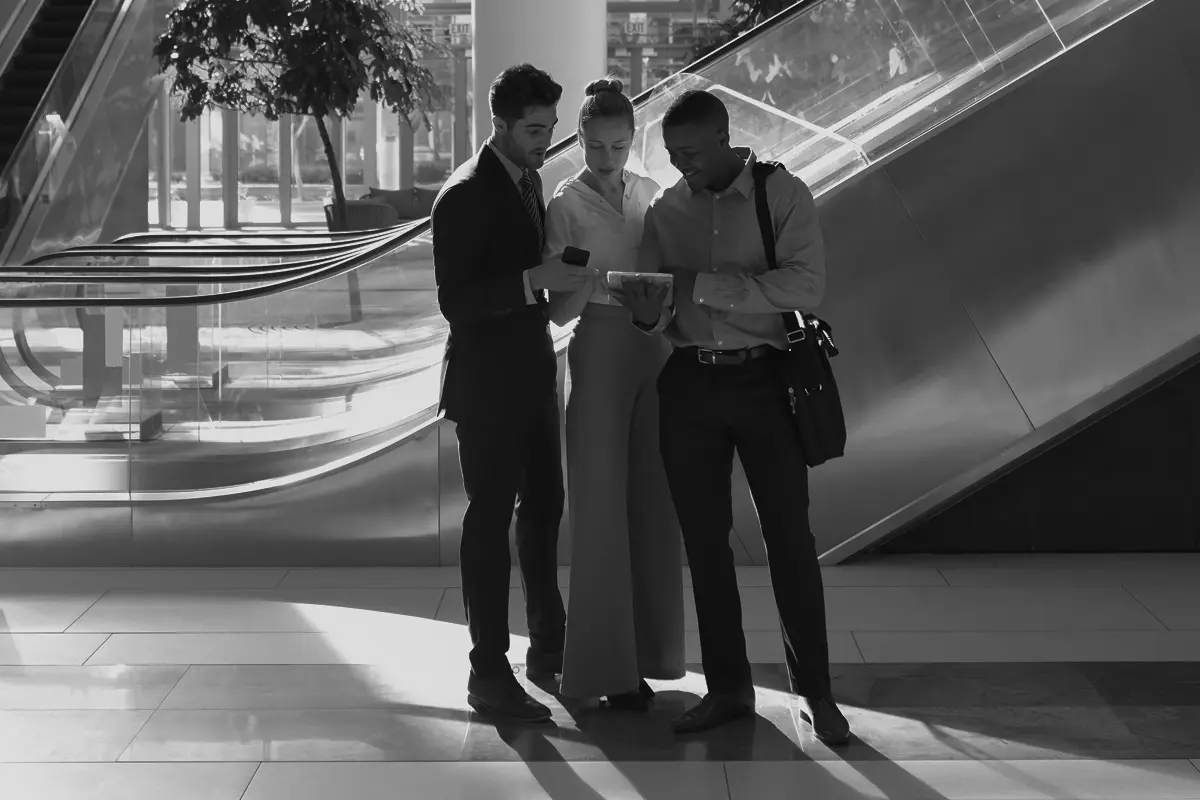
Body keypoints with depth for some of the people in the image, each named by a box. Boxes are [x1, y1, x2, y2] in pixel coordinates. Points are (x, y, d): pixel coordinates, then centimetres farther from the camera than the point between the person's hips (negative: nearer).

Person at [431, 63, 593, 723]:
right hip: (486, 381, -9)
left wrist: (560, 277, 7)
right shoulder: (465, 196, -17)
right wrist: (535, 279, -29)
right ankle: (489, 674, 0)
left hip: (532, 374, 9)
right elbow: (455, 301, -22)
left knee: (543, 506, 16)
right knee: (490, 517, -5)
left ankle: (548, 646, 29)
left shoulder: (529, 180, 11)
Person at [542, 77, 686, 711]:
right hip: (600, 351, -5)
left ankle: (648, 646, 19)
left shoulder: (648, 192, 9)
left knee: (654, 501, 8)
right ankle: (605, 665, 2)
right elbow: (559, 310, -8)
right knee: (602, 508, -3)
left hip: (656, 349, 5)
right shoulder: (567, 205, -6)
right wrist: (593, 282, -26)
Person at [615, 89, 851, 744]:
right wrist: (649, 312, -15)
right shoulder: (665, 210, 8)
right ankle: (727, 688, 19)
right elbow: (654, 312, 9)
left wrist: (704, 285, -22)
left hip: (763, 377, -4)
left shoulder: (784, 196, -5)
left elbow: (805, 284, -19)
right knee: (704, 540, 8)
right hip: (689, 382, 4)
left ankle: (815, 690, 9)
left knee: (789, 537, -1)